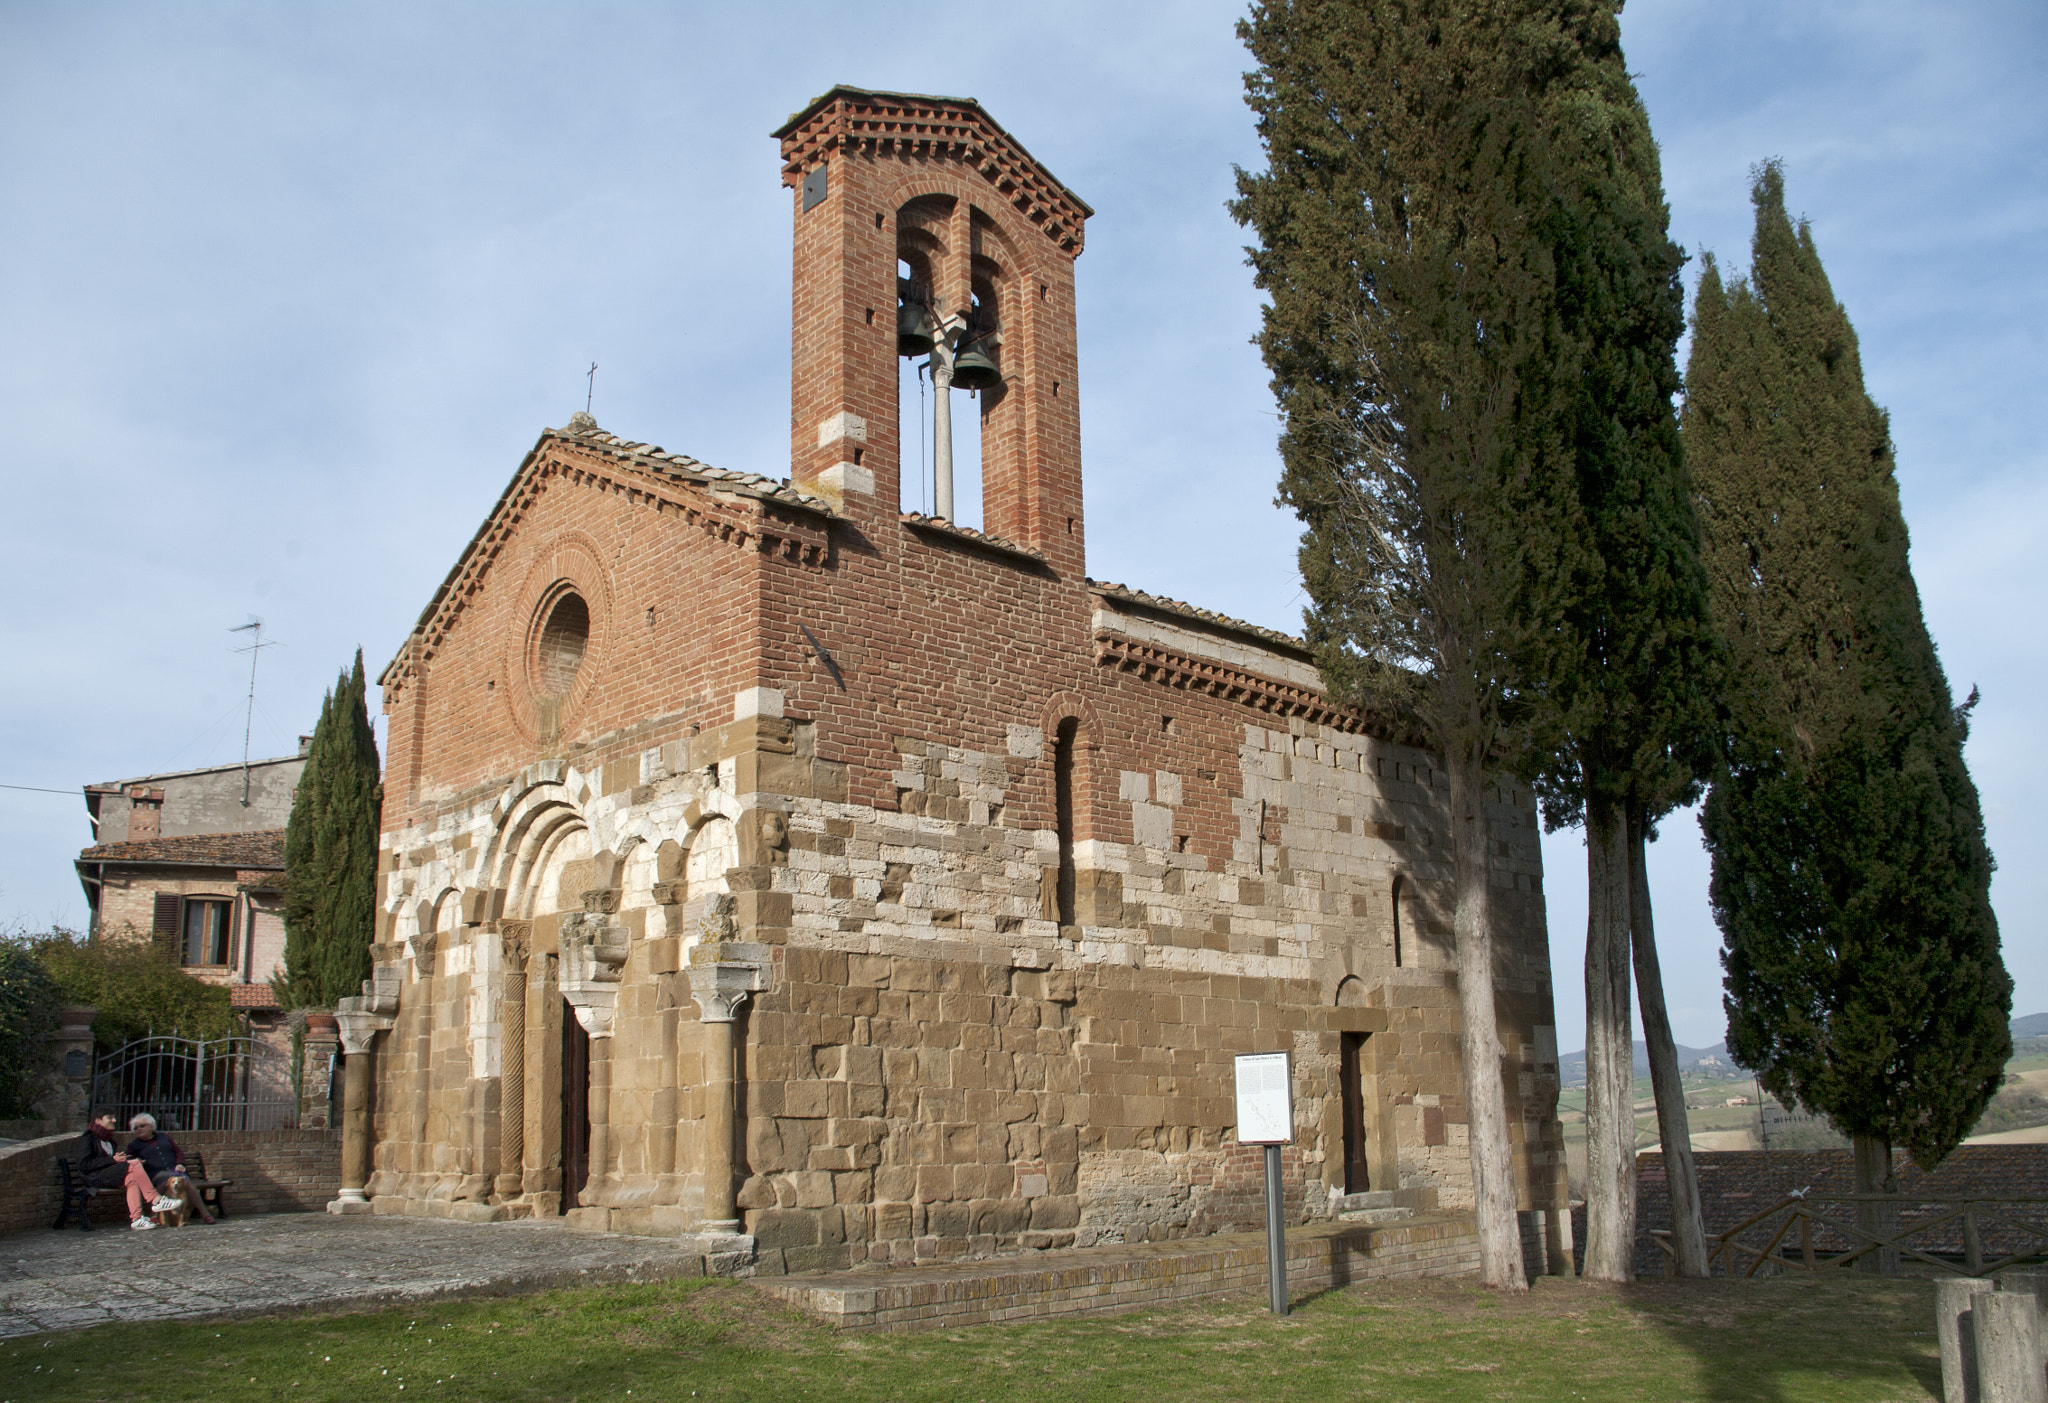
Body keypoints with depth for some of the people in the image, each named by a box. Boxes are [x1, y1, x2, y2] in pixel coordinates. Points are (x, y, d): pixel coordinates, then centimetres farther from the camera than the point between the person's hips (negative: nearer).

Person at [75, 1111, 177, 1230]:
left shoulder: (109, 1141, 27)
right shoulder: (87, 1138, 1)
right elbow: (84, 1165, -11)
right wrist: (112, 1160, -16)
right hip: (95, 1177, -8)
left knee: (132, 1179, -26)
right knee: (134, 1164, -25)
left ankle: (136, 1218, -40)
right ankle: (156, 1200, -27)